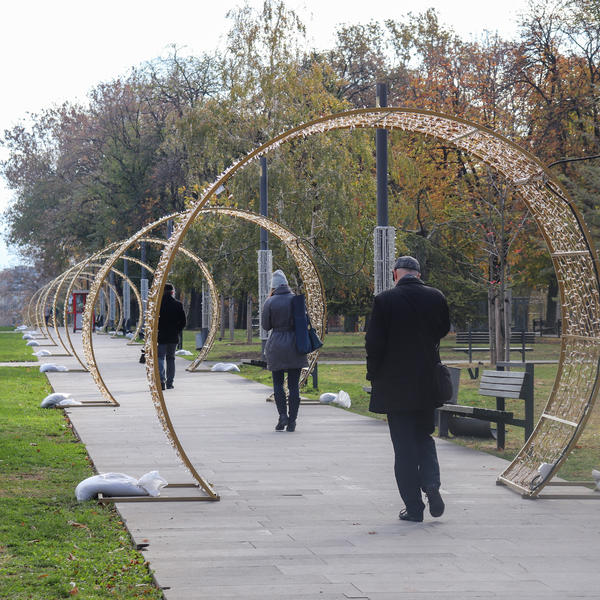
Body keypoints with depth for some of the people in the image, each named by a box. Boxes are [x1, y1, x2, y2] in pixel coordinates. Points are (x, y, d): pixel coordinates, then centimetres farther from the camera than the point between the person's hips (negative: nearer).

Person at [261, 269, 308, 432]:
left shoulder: (270, 302, -7)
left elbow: (265, 325, 1)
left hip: (276, 345, -2)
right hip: (294, 345, 2)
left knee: (278, 383, 10)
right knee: (294, 384, 5)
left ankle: (282, 415, -6)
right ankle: (292, 420, 2)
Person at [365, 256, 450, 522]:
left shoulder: (385, 300, -10)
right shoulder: (436, 298, 0)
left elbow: (374, 343, -8)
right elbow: (443, 331, 9)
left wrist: (373, 377, 2)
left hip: (395, 385, -3)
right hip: (427, 385, 3)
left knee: (404, 445, 3)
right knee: (424, 436, 19)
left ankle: (413, 506, 4)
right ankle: (431, 482, -5)